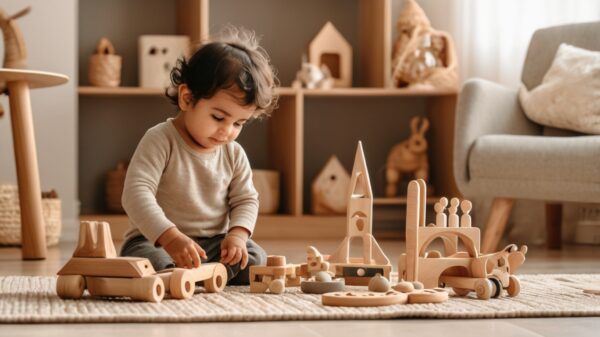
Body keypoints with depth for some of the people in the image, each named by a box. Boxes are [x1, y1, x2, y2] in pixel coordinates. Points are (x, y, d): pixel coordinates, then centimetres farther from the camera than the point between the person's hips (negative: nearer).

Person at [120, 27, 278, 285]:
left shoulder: (234, 154, 5)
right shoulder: (160, 141, -14)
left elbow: (245, 200, 10)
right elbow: (137, 193, -25)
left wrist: (237, 235, -14)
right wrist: (171, 238, -39)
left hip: (213, 244, 6)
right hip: (154, 241, -6)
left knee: (254, 259, -19)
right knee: (147, 261, -37)